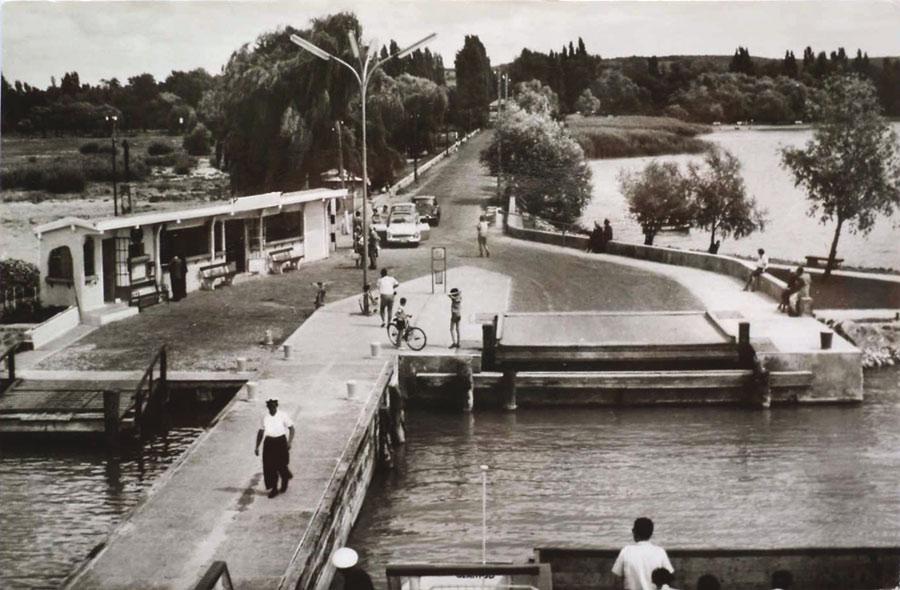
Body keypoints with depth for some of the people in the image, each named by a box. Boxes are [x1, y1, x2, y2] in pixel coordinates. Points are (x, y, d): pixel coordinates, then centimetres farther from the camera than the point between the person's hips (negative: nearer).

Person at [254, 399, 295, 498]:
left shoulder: (283, 416, -3)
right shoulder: (265, 418, 6)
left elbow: (291, 429, -2)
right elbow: (260, 432, 15)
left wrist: (289, 442, -13)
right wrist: (257, 447, 11)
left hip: (281, 441, -3)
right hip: (269, 442, 3)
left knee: (281, 465, -2)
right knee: (269, 466, -2)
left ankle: (285, 481, 30)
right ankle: (274, 488, 9)